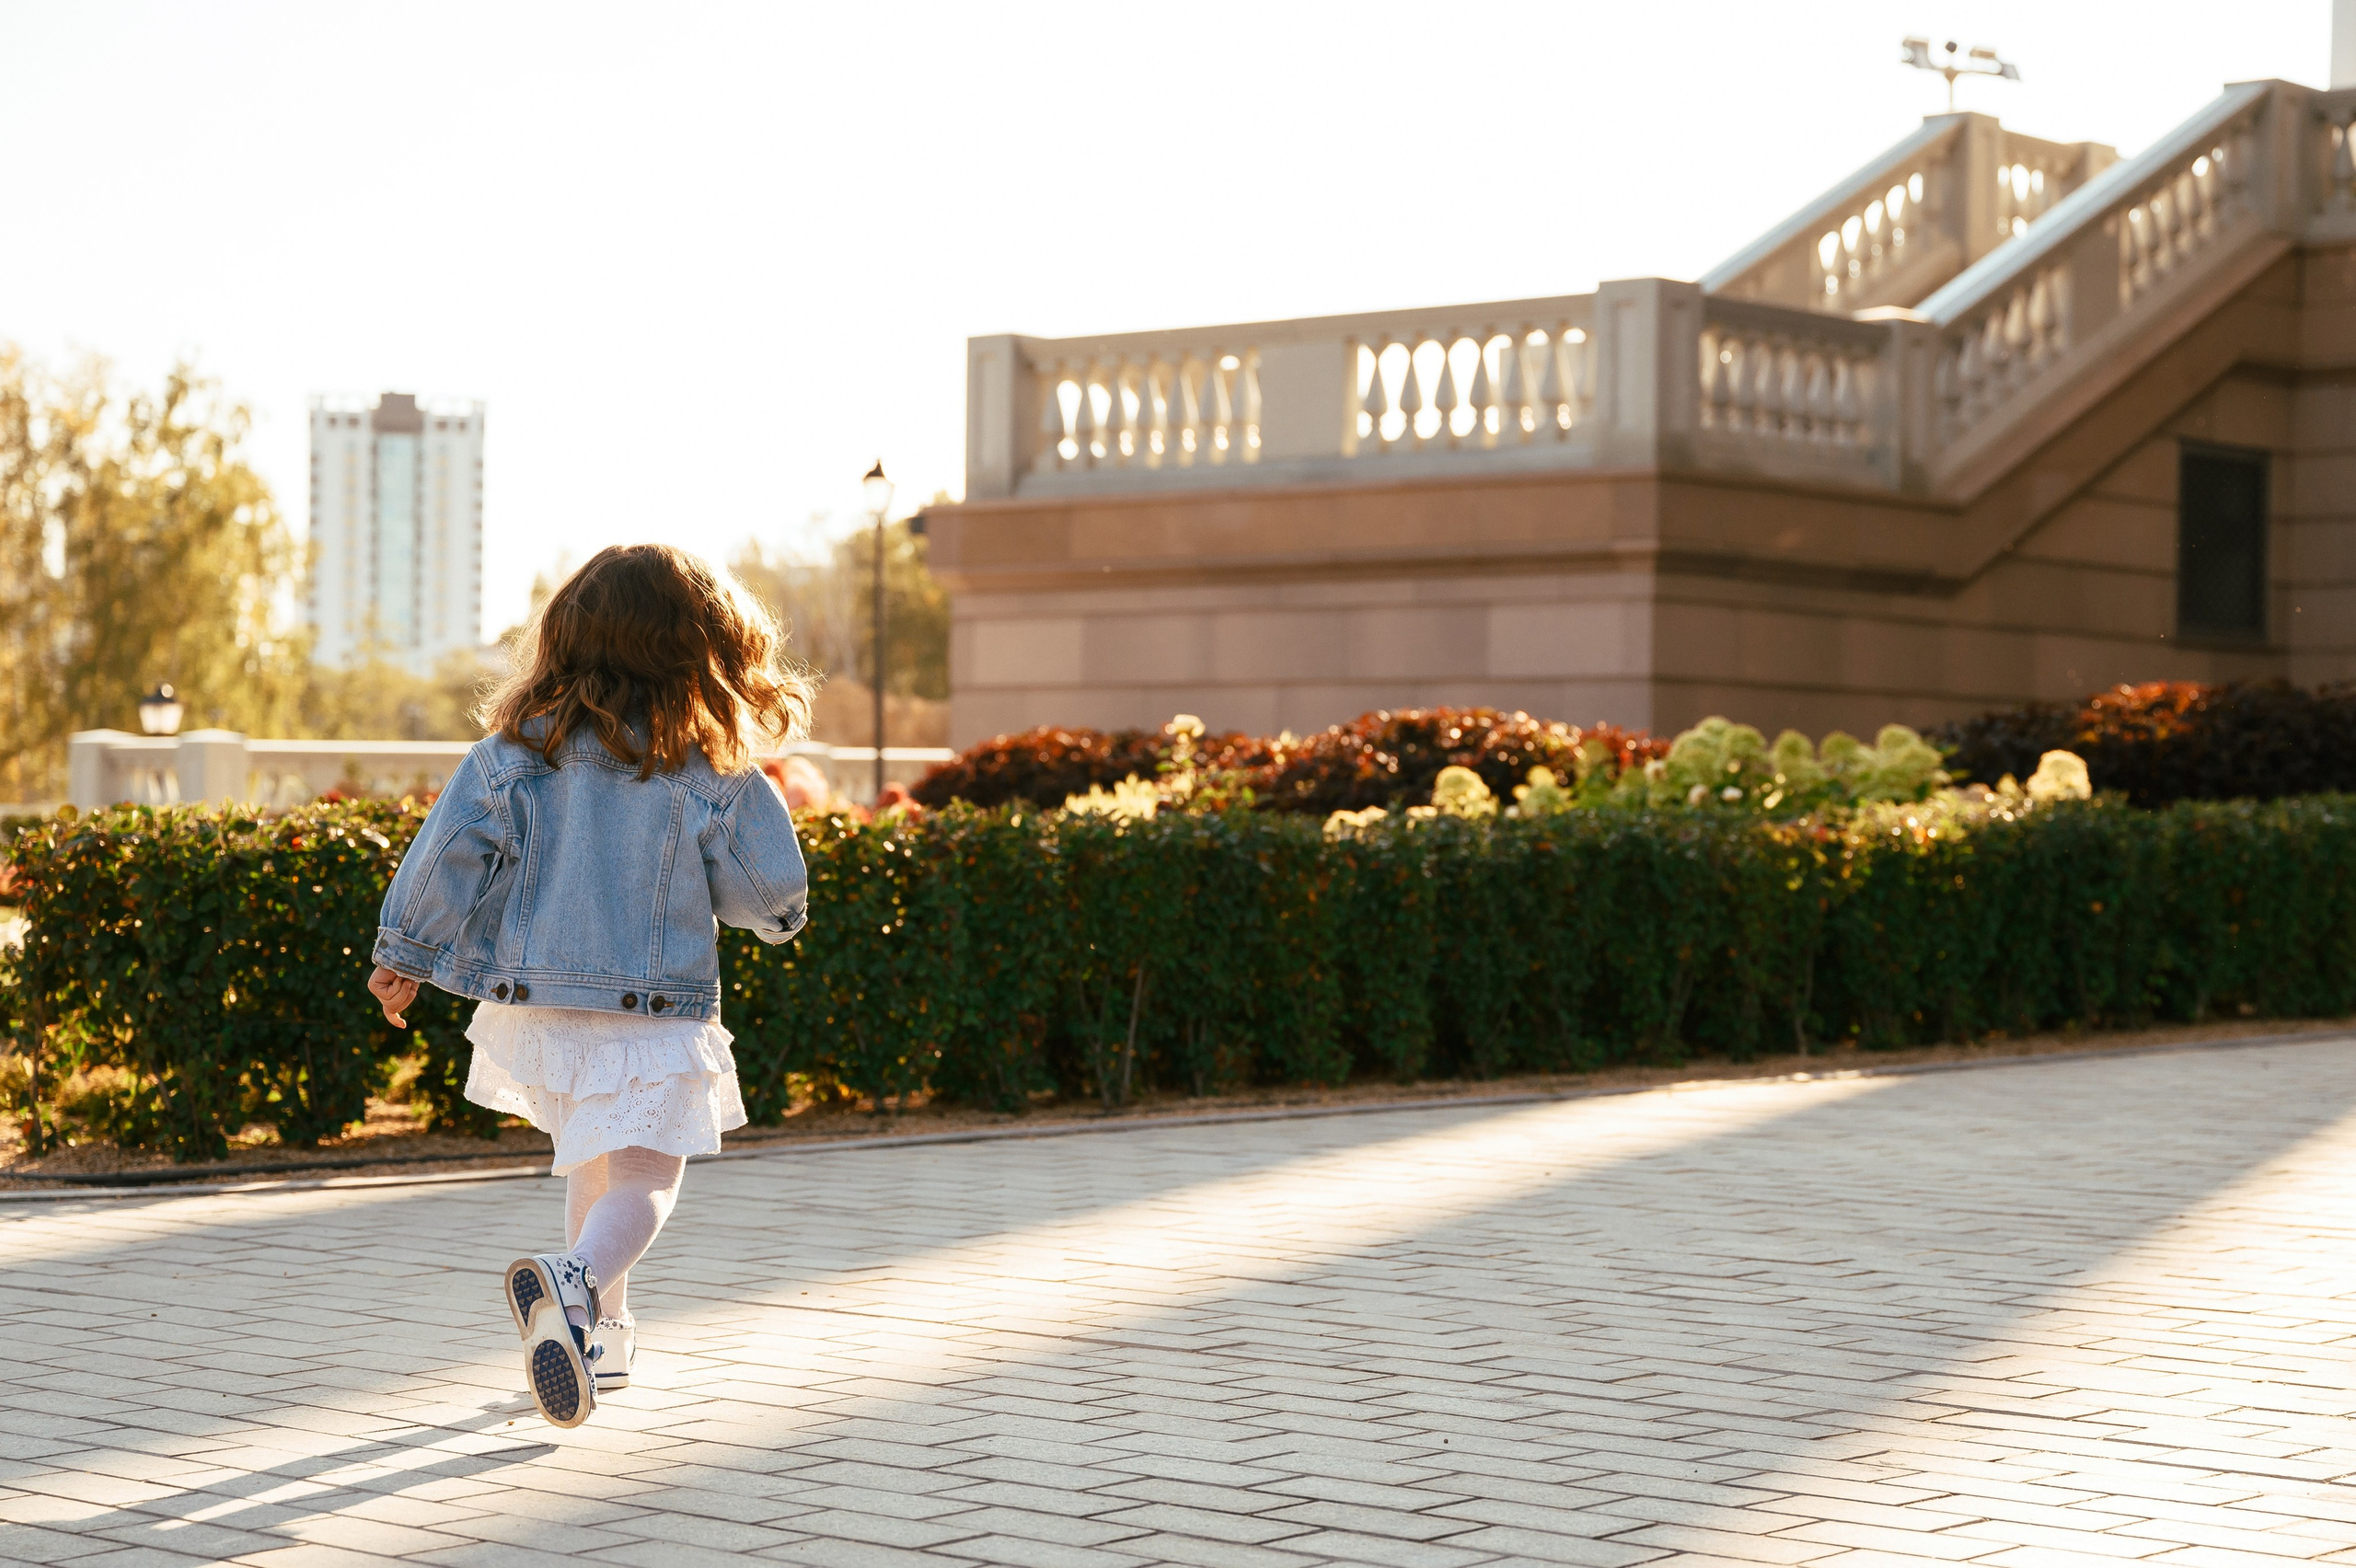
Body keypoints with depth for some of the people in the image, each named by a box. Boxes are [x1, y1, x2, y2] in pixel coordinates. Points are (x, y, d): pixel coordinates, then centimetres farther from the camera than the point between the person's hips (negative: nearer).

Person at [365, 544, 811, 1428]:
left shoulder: (517, 749, -2)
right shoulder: (713, 773, -8)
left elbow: (450, 850, -2)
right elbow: (773, 890, -3)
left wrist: (406, 954, 8)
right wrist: (773, 917, 20)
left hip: (534, 1004, 4)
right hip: (654, 1012, -4)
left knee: (594, 1163, 24)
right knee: (643, 1181, -5)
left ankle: (600, 1332, 31)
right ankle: (576, 1285, -35)